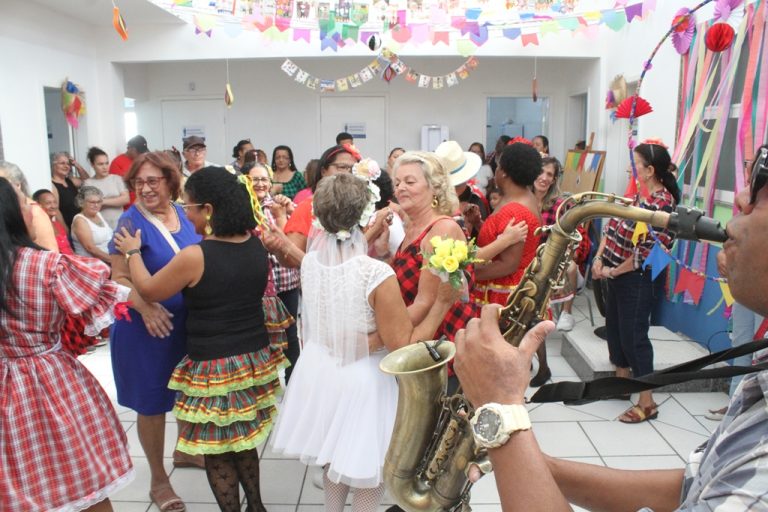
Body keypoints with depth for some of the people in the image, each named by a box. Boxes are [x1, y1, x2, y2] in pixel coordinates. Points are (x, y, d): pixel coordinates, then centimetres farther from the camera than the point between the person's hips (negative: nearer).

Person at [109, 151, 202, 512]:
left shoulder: (183, 214, 1)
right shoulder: (131, 222, -15)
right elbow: (118, 279, -17)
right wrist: (145, 307, -33)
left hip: (189, 321, 6)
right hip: (149, 327, -6)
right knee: (153, 402, 9)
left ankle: (183, 451, 47)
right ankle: (158, 478, 29)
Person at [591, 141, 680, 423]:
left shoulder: (662, 203, -20)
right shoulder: (636, 192, 6)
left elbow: (647, 252, -21)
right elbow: (612, 225, 10)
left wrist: (613, 271, -12)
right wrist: (599, 258, -1)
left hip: (637, 278, -9)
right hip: (614, 271, 9)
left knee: (633, 334, -3)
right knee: (614, 326, 18)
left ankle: (647, 402, 9)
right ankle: (621, 381, 37)